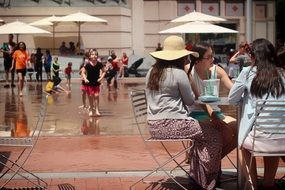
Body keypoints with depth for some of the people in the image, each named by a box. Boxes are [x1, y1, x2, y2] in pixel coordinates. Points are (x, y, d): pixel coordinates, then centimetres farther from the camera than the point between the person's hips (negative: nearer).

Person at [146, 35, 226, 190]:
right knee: (215, 134, 3)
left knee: (202, 130, 25)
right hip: (172, 124, -9)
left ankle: (196, 174, 23)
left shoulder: (152, 72, 12)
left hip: (154, 125, 9)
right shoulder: (178, 73, -10)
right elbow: (190, 101, -2)